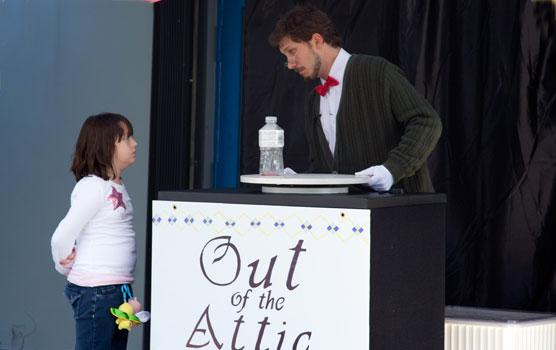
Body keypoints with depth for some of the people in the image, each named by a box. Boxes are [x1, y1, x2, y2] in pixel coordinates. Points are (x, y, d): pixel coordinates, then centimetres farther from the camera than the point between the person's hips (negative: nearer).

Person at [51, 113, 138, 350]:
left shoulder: (117, 187, 13)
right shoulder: (93, 187, -15)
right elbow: (61, 238, -18)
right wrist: (66, 266, -1)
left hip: (117, 290, 9)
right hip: (95, 292, -9)